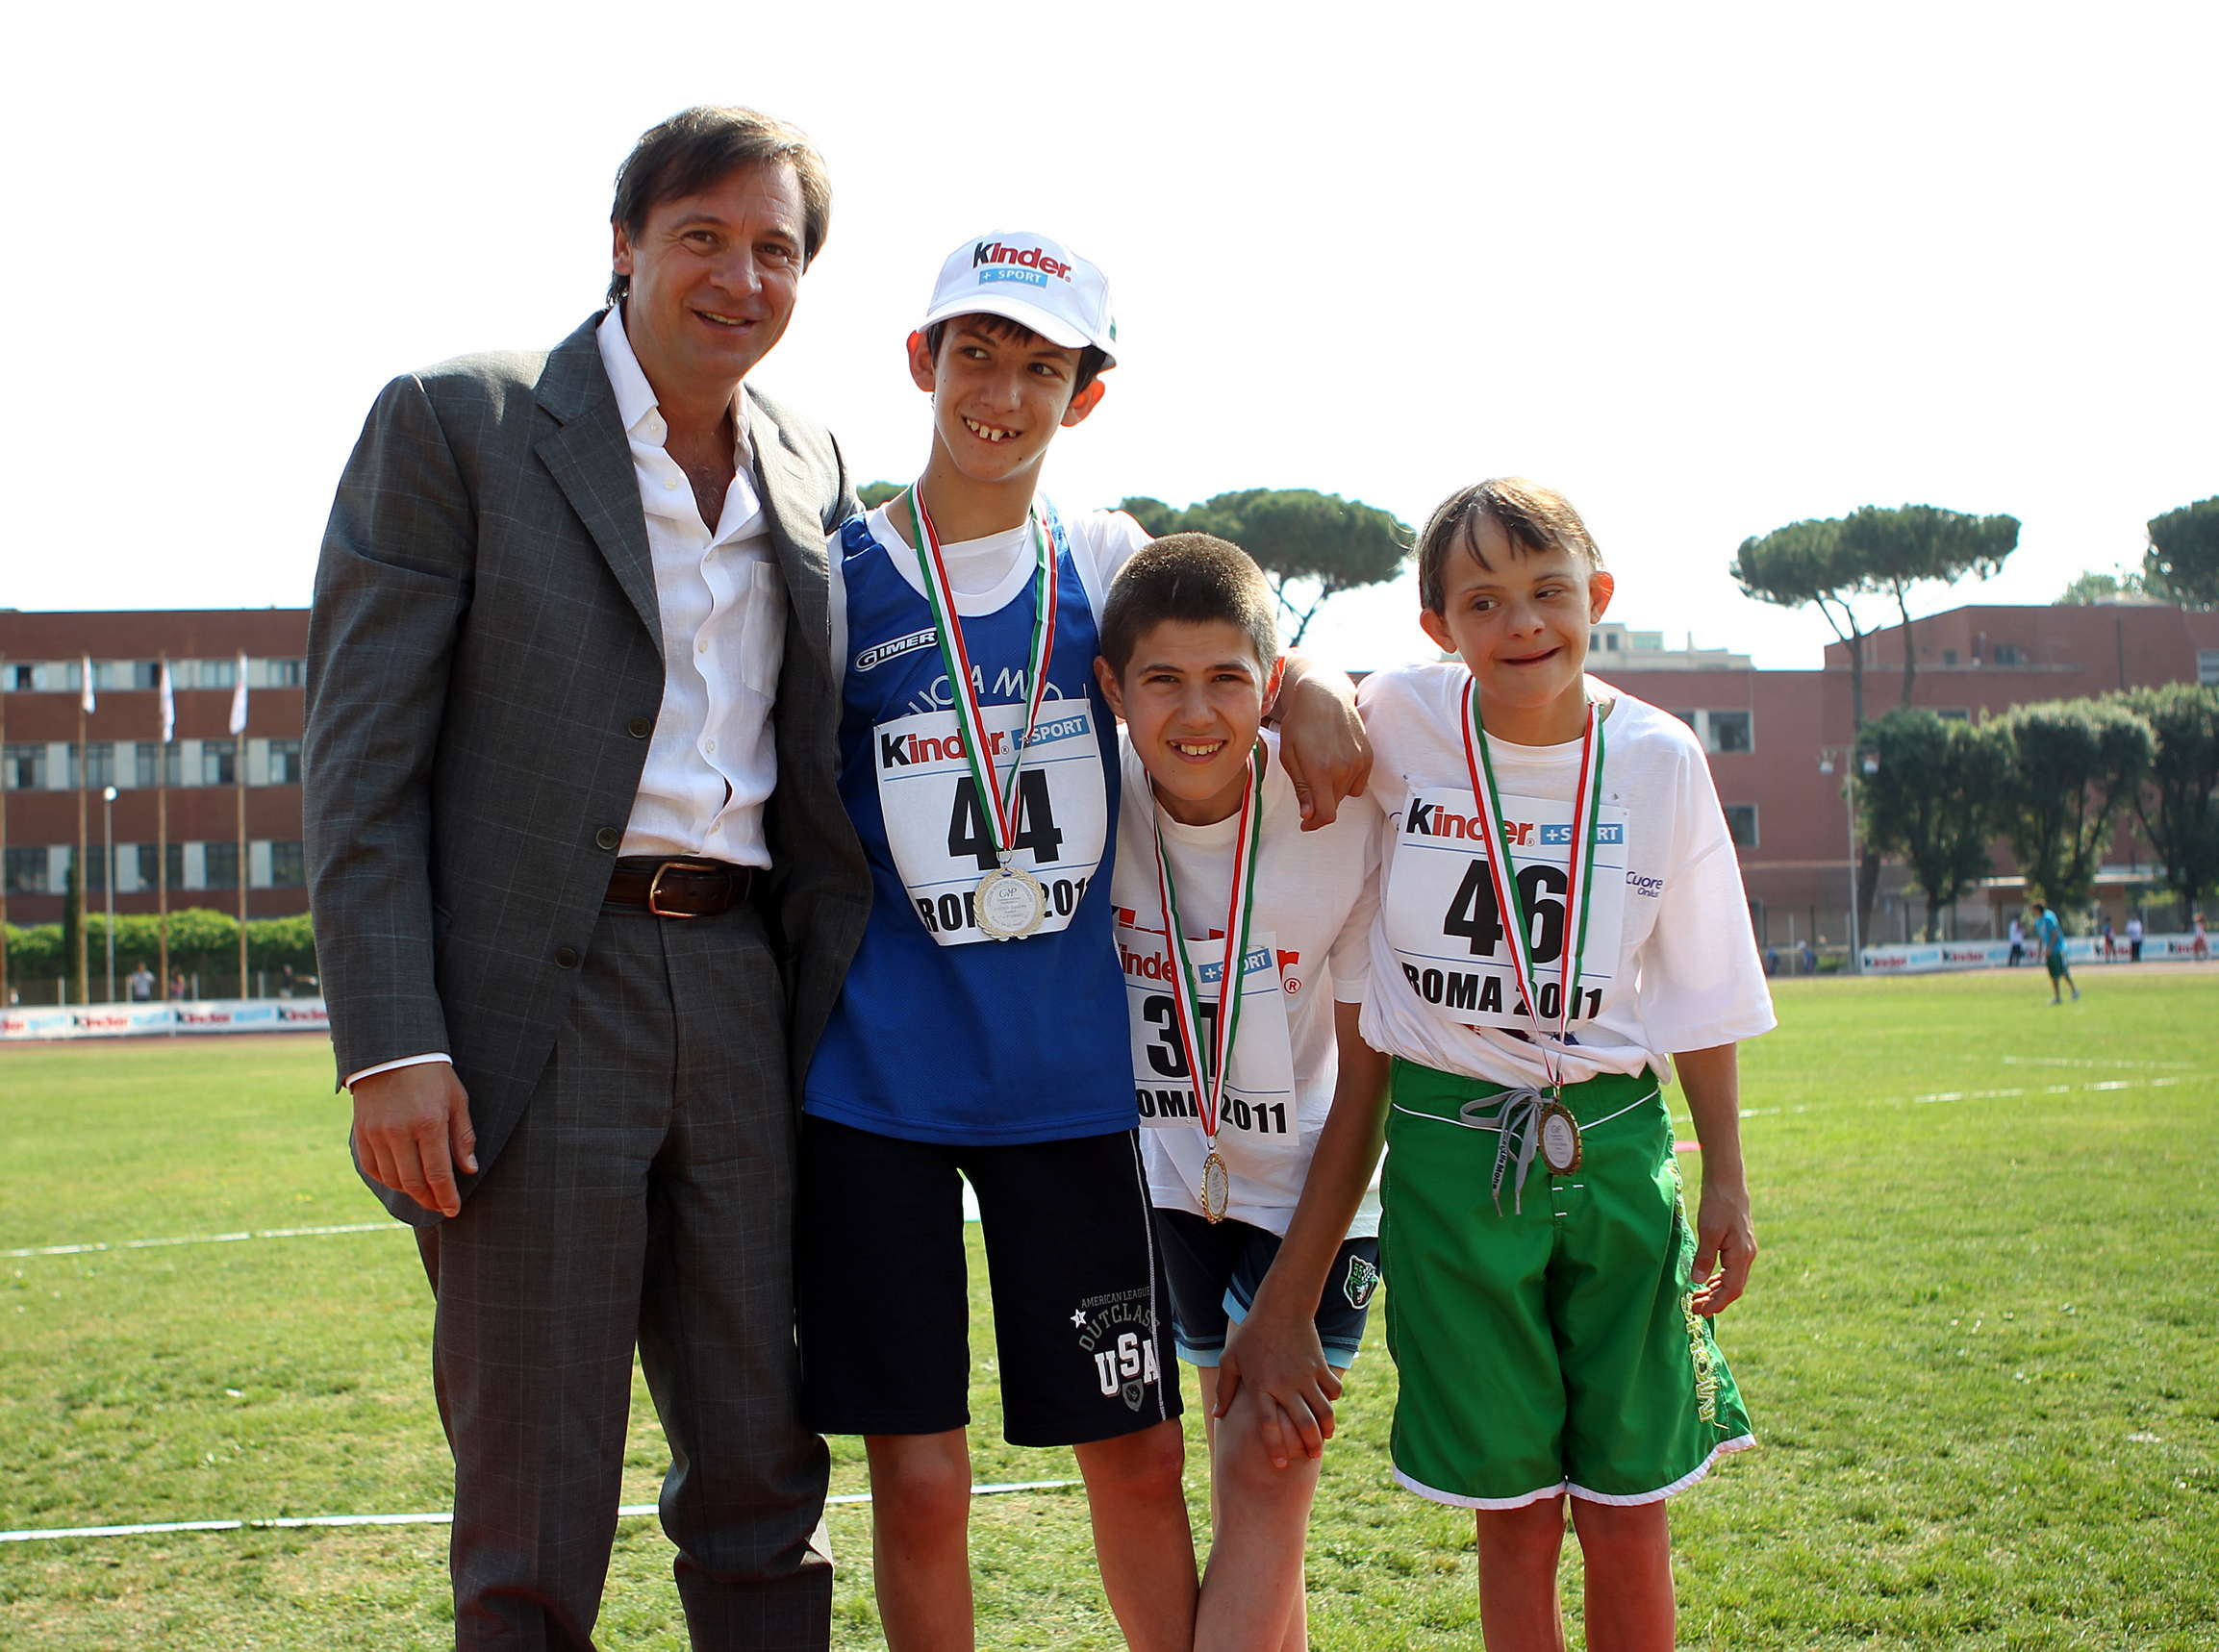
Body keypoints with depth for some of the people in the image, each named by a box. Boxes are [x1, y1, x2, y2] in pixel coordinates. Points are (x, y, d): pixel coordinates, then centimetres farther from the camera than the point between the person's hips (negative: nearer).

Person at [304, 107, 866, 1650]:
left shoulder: (812, 468, 12)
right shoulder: (454, 424, -3)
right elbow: (360, 758, -7)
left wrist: (844, 1025, 8)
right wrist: (390, 1047, -15)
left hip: (739, 995, 5)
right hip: (533, 1008, -5)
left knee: (764, 1472, 12)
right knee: (534, 1522, 2)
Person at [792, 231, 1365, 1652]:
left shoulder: (1107, 563, 9)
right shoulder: (836, 577, 2)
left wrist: (1310, 694, -20)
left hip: (1072, 1070, 2)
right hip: (878, 1080, -2)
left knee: (1138, 1448, 7)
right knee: (919, 1474, 1)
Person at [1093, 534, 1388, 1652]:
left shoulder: (1344, 822, -21)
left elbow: (1368, 1078, -13)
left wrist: (1291, 1306, -14)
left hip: (1311, 1192, -3)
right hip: (1174, 1179, 3)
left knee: (1266, 1485, -11)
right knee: (1246, 1494, 9)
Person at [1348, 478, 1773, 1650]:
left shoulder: (1658, 759, -3)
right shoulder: (1402, 726, -6)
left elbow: (1700, 992, 6)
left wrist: (1727, 1180, 7)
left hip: (1613, 1144, 1)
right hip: (1450, 1148, -1)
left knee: (1626, 1503, 6)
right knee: (1513, 1512, 5)